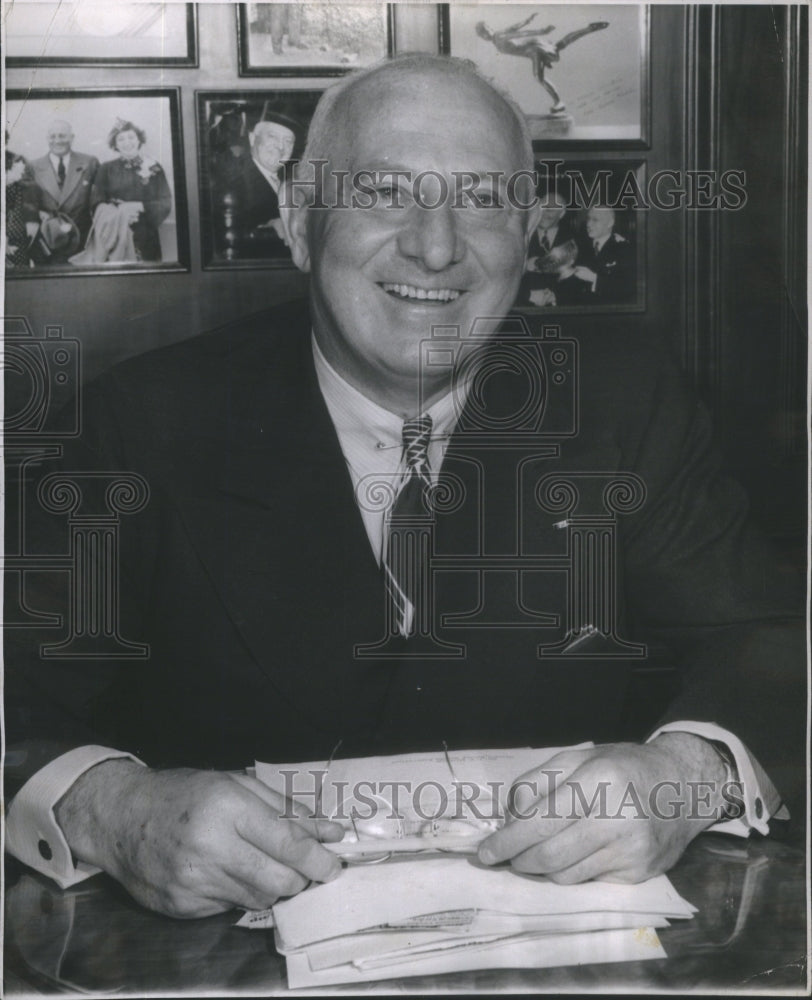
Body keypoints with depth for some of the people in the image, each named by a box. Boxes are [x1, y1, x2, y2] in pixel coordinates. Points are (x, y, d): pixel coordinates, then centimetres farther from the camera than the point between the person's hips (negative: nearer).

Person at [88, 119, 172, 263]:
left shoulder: (153, 167, 8)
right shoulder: (107, 169, 9)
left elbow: (166, 204, 2)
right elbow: (96, 205, 3)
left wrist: (140, 207, -13)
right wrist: (118, 209, -14)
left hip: (146, 240, 0)